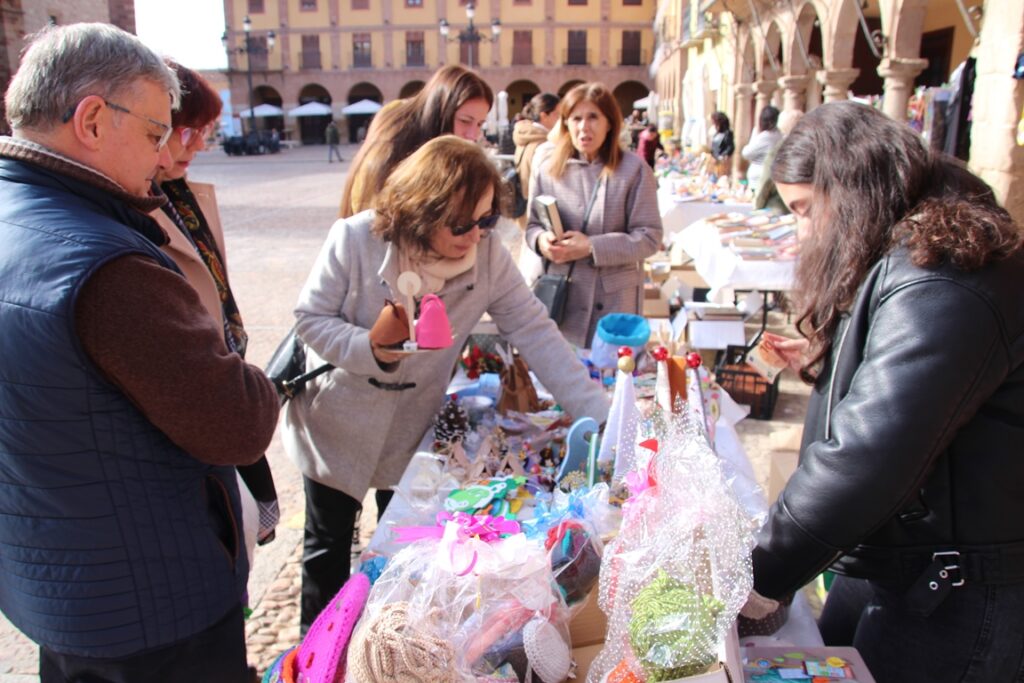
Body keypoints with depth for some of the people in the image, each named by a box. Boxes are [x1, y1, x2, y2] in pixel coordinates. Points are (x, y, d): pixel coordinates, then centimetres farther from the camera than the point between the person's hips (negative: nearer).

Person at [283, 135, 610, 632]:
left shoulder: (488, 256, -17)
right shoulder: (356, 239, -23)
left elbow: (536, 333, -18)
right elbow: (311, 317, -14)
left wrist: (601, 416, -25)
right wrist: (370, 348, -33)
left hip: (414, 429, 2)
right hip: (338, 424, -2)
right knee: (329, 546, 14)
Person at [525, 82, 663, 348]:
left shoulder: (633, 168, -6)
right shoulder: (547, 165, 3)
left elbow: (649, 236, -8)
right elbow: (532, 224, 10)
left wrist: (591, 247, -17)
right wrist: (541, 239, -14)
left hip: (614, 298, -2)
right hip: (560, 293, 2)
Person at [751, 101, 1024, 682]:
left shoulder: (938, 289, -26)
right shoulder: (899, 263, 8)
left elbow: (868, 457, -33)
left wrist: (760, 577, -27)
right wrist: (828, 362, 7)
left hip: (951, 596, -9)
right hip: (888, 564, 10)